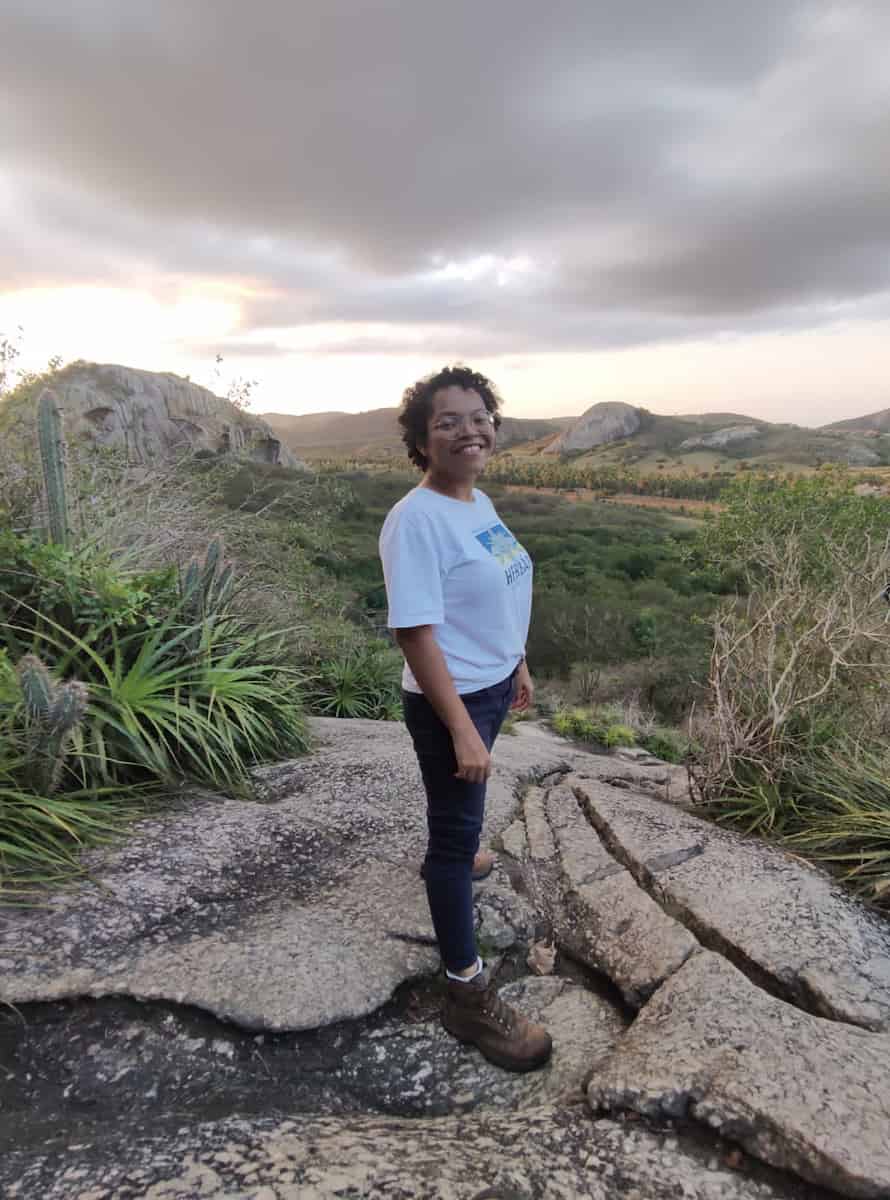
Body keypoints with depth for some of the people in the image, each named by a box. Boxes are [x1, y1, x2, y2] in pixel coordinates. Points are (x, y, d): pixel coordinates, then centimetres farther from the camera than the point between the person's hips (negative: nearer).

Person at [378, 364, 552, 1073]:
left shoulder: (479, 502, 3)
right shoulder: (417, 519, -24)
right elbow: (415, 631, -27)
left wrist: (517, 665, 20)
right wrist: (461, 729, -27)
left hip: (492, 685, 9)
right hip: (450, 698, -8)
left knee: (462, 806, 32)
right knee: (457, 831, 1)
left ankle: (452, 851, 61)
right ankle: (468, 994, 15)